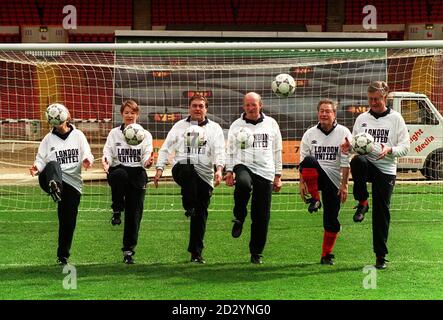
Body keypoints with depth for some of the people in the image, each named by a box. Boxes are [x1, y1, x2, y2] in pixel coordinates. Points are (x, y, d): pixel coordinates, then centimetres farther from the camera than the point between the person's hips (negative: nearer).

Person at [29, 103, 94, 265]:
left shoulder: (78, 135, 9)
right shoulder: (49, 138, 10)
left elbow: (87, 154, 2)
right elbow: (41, 160, 5)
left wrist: (87, 160, -22)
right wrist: (37, 168, -18)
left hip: (72, 182, 1)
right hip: (51, 179, -1)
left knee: (68, 221, 2)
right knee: (53, 165, -37)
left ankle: (63, 255, 19)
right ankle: (55, 188, -71)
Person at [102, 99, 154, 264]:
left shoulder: (145, 135, 9)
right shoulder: (114, 133, 10)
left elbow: (146, 159, -1)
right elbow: (108, 153, -1)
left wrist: (148, 162, -25)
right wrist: (106, 161, -24)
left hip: (137, 174, 1)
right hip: (119, 170, -1)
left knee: (134, 214, -3)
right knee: (119, 174, -39)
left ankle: (128, 251, 9)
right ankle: (117, 211, -20)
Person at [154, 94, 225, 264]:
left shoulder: (214, 128, 12)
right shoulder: (179, 126, 15)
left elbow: (219, 151, -1)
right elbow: (166, 148, 14)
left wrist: (219, 169, -19)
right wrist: (159, 169, 1)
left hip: (204, 174, 1)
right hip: (181, 169, -1)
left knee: (201, 214, -1)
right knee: (188, 168, -40)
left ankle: (196, 253, 7)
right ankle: (189, 207, -26)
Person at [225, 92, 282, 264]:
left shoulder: (271, 124, 9)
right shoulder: (236, 125, 7)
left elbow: (277, 151, 14)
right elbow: (230, 150, 10)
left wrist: (278, 176, 11)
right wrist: (229, 171, -4)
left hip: (265, 172, 2)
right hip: (244, 166, -2)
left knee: (261, 216, 1)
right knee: (243, 184, -40)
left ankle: (256, 253, 13)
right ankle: (239, 218, -16)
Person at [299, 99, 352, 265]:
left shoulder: (343, 133, -2)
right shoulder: (310, 134, 5)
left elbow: (345, 162, -5)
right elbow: (303, 160, 7)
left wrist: (344, 184, -10)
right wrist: (302, 183, 0)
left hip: (334, 179, -1)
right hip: (315, 177, 1)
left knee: (331, 219, -1)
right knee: (309, 160, -34)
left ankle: (326, 254, 15)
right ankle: (315, 199, -20)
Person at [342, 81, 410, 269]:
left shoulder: (395, 119, 4)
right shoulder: (362, 118, 13)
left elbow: (405, 147, 0)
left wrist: (389, 150, -21)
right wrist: (349, 146, -6)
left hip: (386, 169, -2)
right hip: (367, 164, 2)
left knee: (381, 213, -1)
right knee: (357, 161, -37)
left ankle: (381, 256, 8)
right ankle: (362, 203, -18)